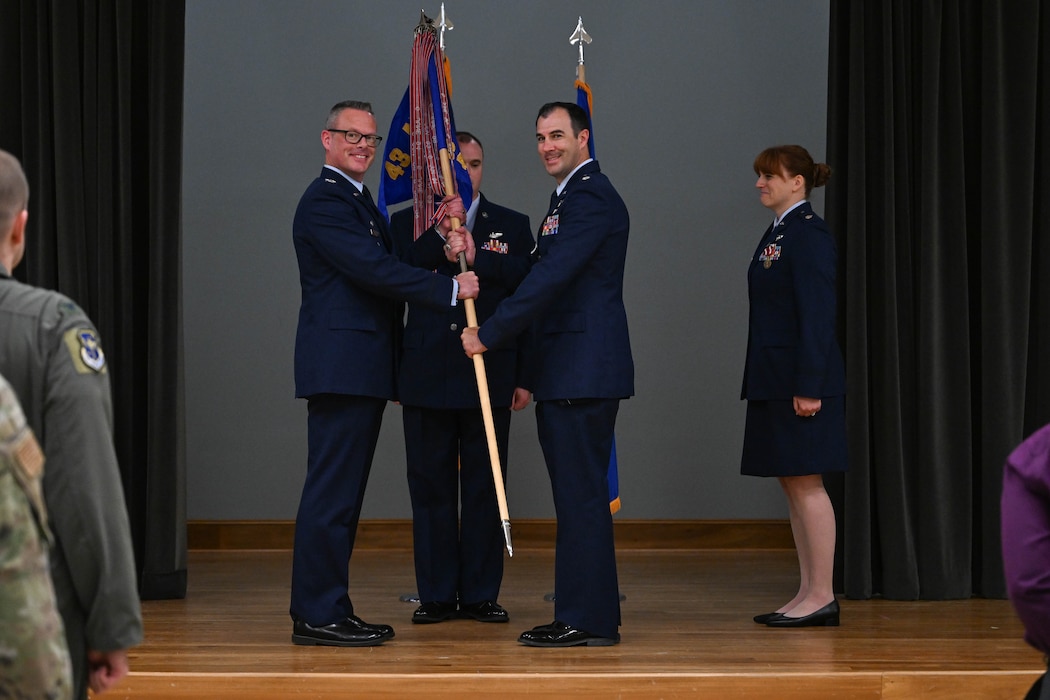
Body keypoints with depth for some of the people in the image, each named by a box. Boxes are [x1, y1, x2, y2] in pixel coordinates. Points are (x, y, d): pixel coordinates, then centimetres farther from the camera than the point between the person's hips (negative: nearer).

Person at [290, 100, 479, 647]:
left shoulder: (359, 201, 23)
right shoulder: (323, 201, -10)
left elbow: (391, 262, 17)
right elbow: (376, 269, -18)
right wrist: (449, 289, -15)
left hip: (363, 370, 11)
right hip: (340, 367, -10)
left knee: (344, 493, 11)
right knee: (332, 492, -9)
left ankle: (330, 609, 15)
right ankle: (316, 616, -7)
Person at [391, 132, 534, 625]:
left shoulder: (512, 227, 11)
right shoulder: (408, 224, 9)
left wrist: (477, 257, -14)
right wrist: (441, 236, -15)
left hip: (490, 377, 0)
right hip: (427, 376, 0)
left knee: (485, 488, 3)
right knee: (431, 488, 3)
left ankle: (481, 593, 10)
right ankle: (437, 594, 10)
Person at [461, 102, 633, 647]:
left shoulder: (591, 197, -12)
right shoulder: (571, 196, 22)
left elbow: (550, 277, -21)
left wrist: (489, 335, -16)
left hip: (584, 372, -11)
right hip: (566, 375, 11)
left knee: (581, 493, -8)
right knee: (577, 494, 12)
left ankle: (587, 620, -5)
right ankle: (588, 615, 17)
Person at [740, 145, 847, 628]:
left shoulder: (808, 234, -13)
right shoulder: (777, 233, 16)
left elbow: (817, 315, -18)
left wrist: (809, 386, -22)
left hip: (802, 380, -10)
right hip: (775, 379, 10)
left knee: (806, 483, -6)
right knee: (792, 483, 10)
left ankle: (822, 596, -2)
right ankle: (808, 593, 14)